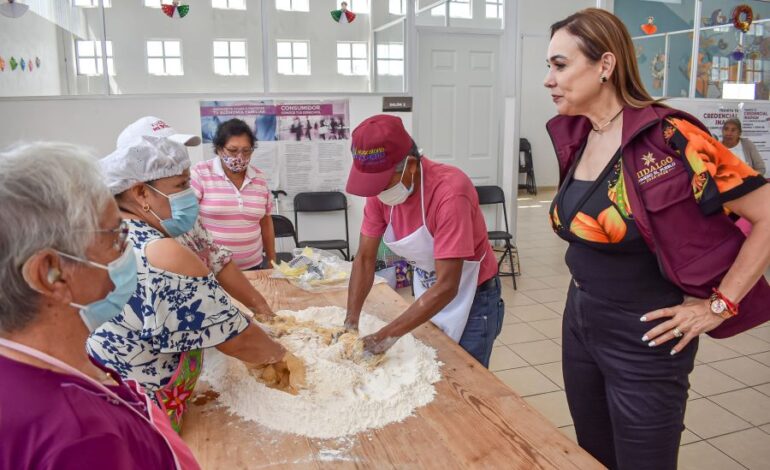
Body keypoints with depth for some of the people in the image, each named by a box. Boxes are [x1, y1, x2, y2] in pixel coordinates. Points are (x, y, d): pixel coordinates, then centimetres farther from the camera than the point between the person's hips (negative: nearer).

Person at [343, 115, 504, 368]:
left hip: (472, 300, -6)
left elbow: (447, 286, -34)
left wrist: (387, 336, -33)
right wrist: (350, 322, -18)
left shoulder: (449, 191, -33)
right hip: (429, 297, 6)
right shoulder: (381, 186, -14)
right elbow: (365, 259, -8)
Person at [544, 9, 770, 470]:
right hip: (580, 323, 7)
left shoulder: (667, 137, -21)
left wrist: (719, 306, -16)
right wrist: (584, 301, 11)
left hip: (641, 338, -6)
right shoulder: (575, 137, 1)